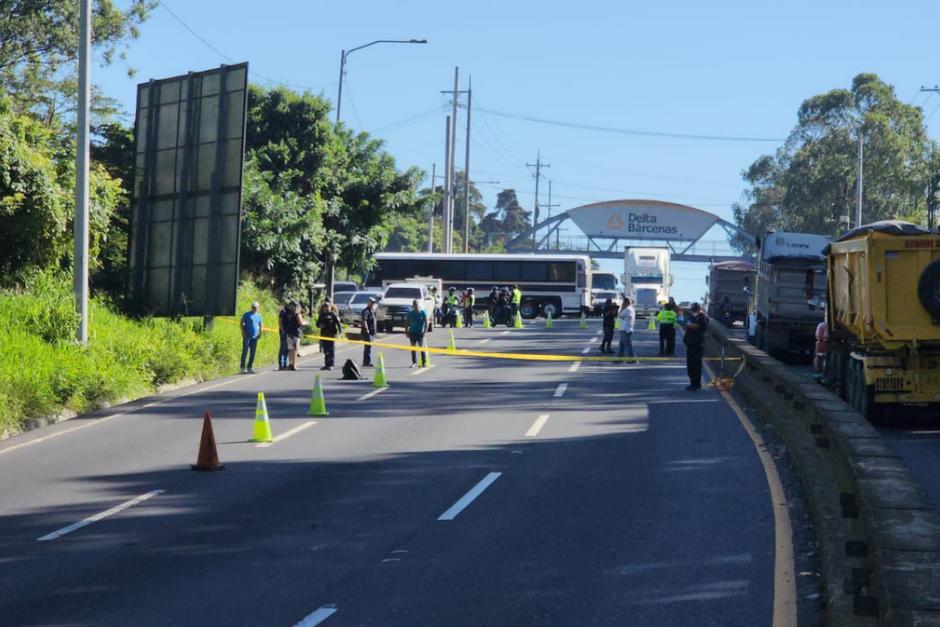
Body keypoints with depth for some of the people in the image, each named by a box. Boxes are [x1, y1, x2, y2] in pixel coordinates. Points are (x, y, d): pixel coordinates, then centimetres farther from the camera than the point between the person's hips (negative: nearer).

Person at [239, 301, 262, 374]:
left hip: (254, 337, 5)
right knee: (245, 351, -9)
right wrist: (243, 332, -10)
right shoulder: (246, 314, 1)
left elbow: (260, 325, 24)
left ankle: (249, 368, 12)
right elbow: (242, 324, 0)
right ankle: (243, 368, -10)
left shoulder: (259, 316, 15)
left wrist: (260, 332, 9)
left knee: (252, 353, 6)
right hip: (247, 336, -5)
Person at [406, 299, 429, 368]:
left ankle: (424, 362, 3)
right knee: (413, 348, 3)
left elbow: (426, 323, -1)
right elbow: (407, 323, 11)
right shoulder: (410, 313, 6)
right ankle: (414, 362, 9)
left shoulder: (422, 313, -1)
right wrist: (406, 331, 5)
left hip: (420, 333, -3)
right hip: (412, 332, 3)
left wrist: (425, 331, -10)